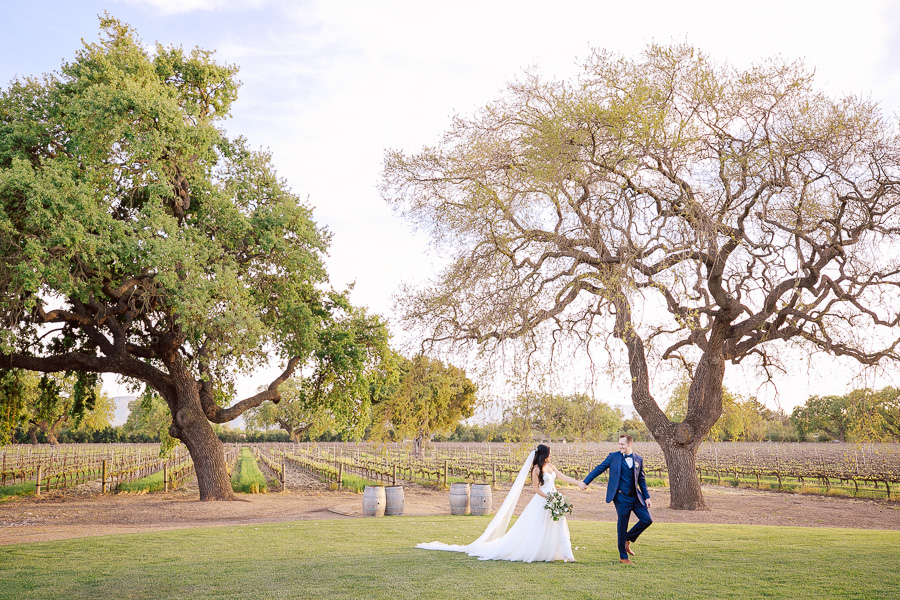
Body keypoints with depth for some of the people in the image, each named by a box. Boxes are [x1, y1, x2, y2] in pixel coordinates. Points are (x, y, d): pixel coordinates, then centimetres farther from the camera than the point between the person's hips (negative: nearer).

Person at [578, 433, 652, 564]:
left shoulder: (639, 459, 8)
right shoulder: (613, 456, 0)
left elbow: (642, 480, 14)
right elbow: (599, 469, 2)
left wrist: (646, 497, 10)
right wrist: (585, 482, -2)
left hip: (636, 497, 4)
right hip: (621, 498, -4)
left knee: (647, 520, -2)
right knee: (622, 526, 1)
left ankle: (627, 539, 20)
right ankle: (623, 557, 15)